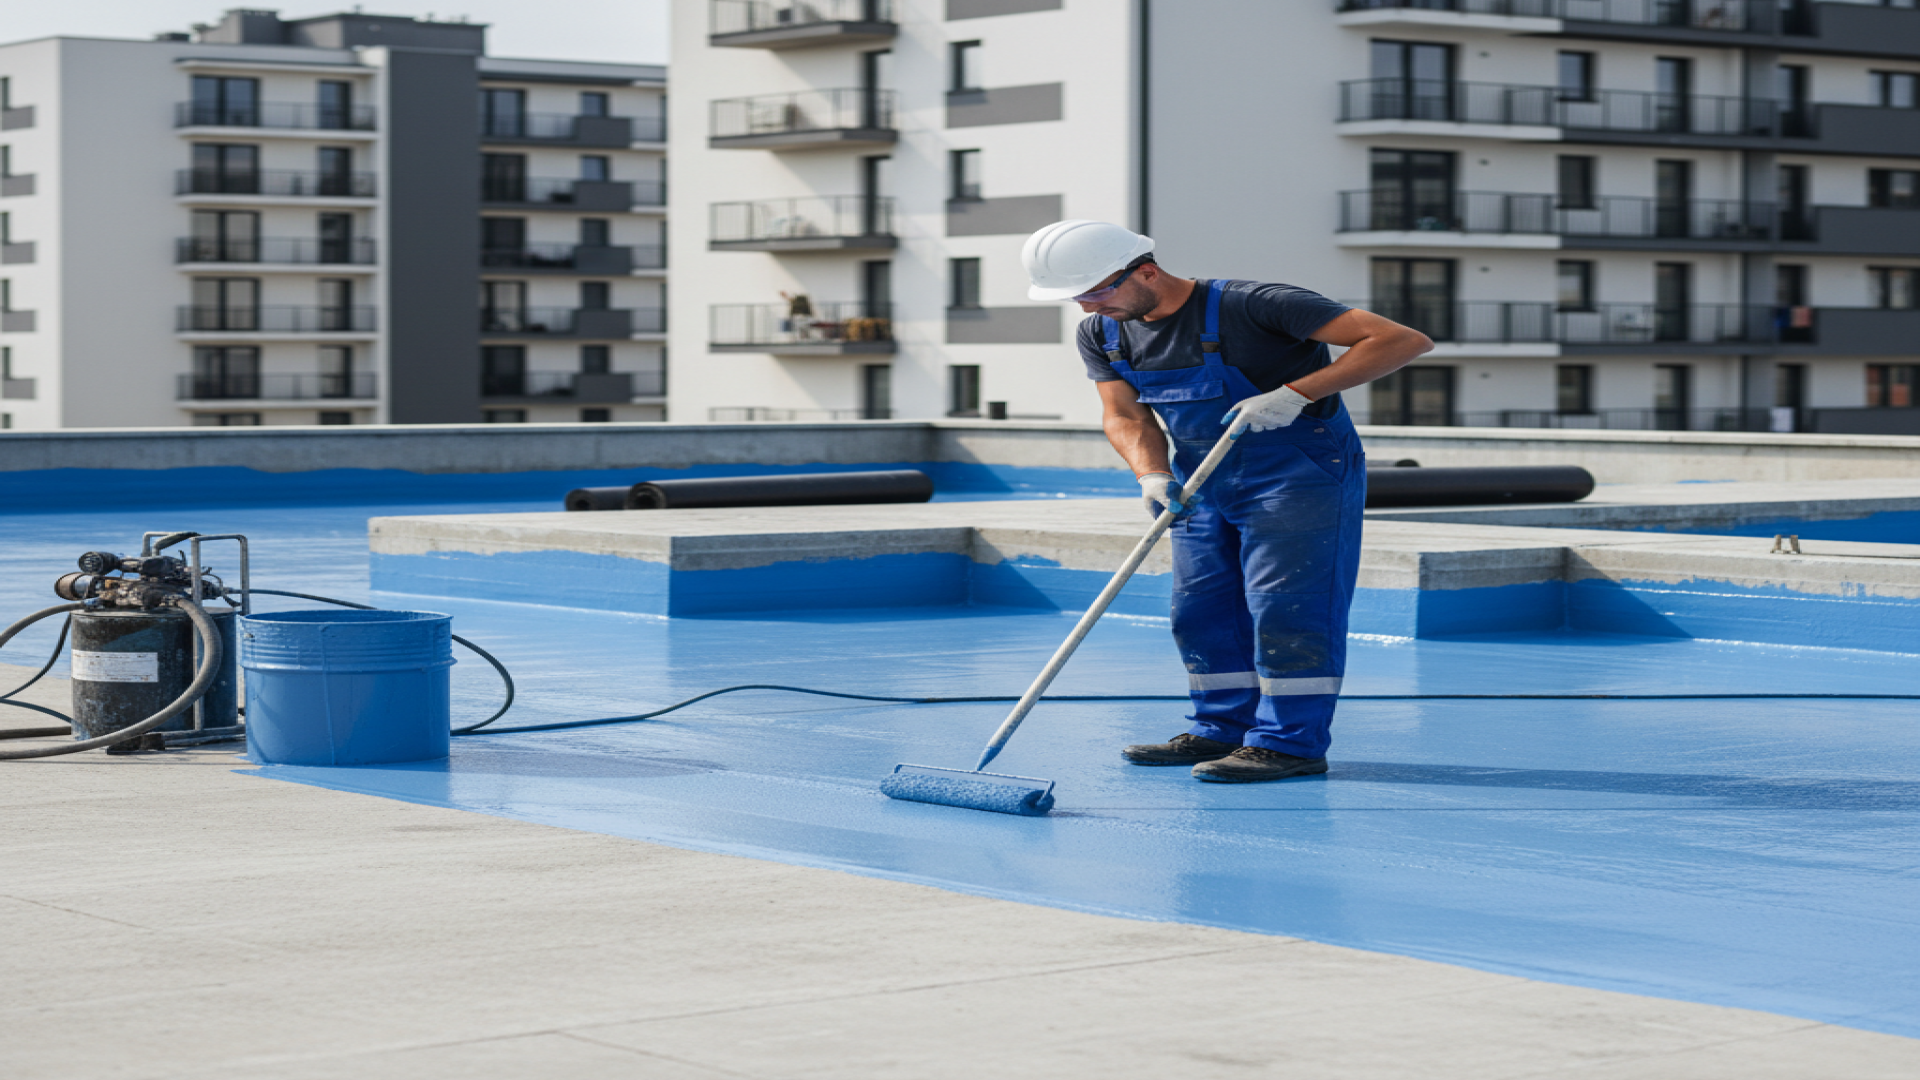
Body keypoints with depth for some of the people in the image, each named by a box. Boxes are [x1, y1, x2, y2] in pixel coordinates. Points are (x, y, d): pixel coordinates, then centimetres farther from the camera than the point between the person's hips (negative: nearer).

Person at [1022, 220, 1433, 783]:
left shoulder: (1249, 305, -21)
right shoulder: (1102, 334, 1)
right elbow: (1125, 417, -3)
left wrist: (1294, 394, -29)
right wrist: (1153, 476, -24)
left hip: (1298, 476, -7)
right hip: (1203, 480, 7)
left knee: (1283, 604, -11)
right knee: (1199, 609, 6)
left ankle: (1291, 742, -7)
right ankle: (1224, 729, 17)